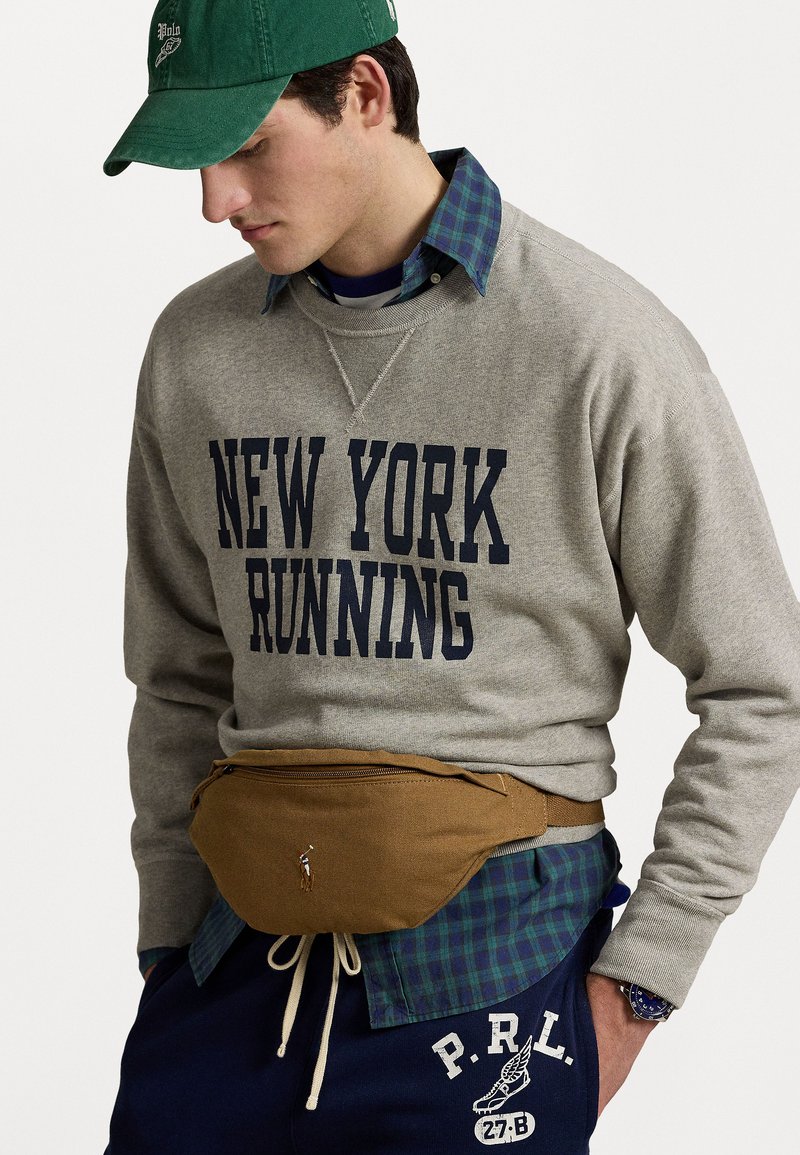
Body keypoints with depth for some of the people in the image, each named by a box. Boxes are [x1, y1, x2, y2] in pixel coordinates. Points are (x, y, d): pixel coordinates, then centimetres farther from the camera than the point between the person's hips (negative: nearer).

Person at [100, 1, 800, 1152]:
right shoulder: (195, 347, 6)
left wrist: (637, 983, -5)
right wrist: (169, 939, 11)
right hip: (242, 958, 4)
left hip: (488, 963, -4)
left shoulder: (600, 344, -9)